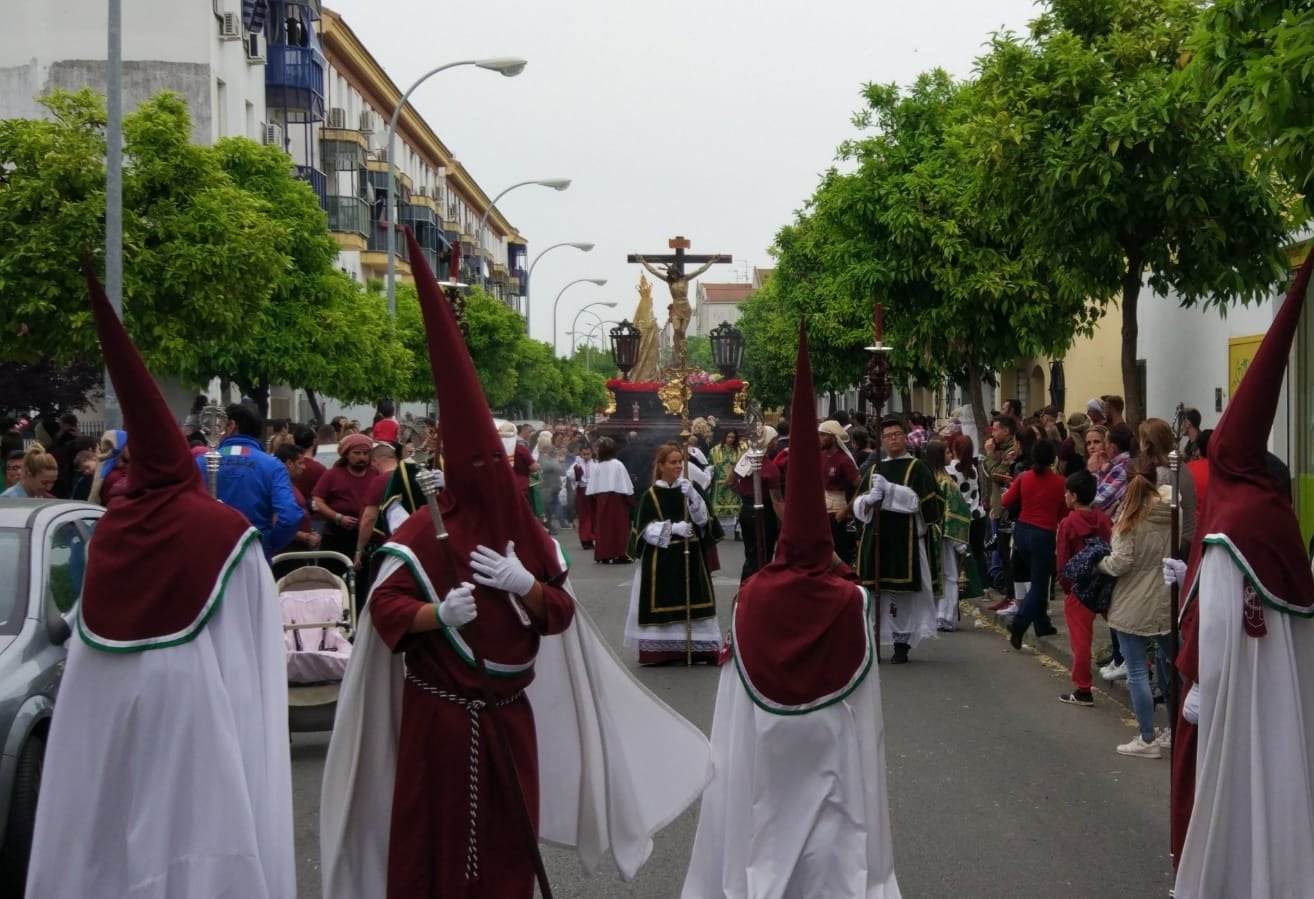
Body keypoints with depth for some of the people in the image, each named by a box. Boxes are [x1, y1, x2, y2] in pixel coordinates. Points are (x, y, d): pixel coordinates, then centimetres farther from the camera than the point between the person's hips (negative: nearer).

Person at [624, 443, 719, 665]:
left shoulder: (687, 489, 6)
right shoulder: (651, 495, -3)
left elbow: (701, 518, -4)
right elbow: (646, 529, -7)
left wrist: (692, 496, -19)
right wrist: (672, 527, -20)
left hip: (688, 556, 3)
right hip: (661, 558, -3)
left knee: (691, 601, 2)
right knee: (661, 602, -3)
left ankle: (695, 646, 8)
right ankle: (656, 649, 4)